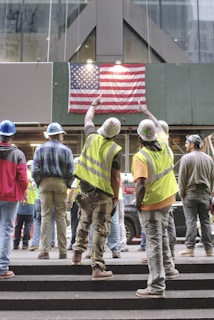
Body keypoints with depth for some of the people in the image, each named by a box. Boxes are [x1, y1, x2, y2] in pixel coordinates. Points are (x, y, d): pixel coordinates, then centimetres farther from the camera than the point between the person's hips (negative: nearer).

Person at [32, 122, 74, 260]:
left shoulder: (40, 149, 4)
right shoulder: (66, 150, 0)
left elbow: (35, 170, -2)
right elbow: (71, 172, -5)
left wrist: (39, 183, 10)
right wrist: (67, 185, 8)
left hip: (45, 183, 1)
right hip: (60, 183, -1)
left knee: (46, 216, 3)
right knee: (61, 216, 4)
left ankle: (45, 250, -1)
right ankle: (63, 251, 6)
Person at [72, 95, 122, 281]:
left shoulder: (92, 137, -2)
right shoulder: (115, 150, -13)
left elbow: (88, 120, 20)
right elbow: (116, 177, -11)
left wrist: (93, 105, 37)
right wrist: (116, 196, 1)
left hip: (86, 189, 5)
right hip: (103, 193, -5)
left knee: (84, 222, 26)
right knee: (100, 229, 1)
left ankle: (77, 253, 34)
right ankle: (97, 267, 4)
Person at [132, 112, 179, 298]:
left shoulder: (140, 157, -22)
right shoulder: (165, 147, -3)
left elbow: (141, 185, -31)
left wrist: (138, 203, -16)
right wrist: (157, 126, 39)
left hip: (150, 204, -7)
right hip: (167, 199, 7)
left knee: (154, 242, 0)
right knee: (162, 234, 28)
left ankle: (157, 287, 6)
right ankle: (168, 268, 41)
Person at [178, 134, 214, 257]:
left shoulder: (186, 158, -8)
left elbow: (182, 178, -9)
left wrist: (182, 194, -1)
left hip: (190, 193, -4)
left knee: (191, 221, -2)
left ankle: (190, 248, -1)